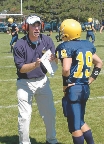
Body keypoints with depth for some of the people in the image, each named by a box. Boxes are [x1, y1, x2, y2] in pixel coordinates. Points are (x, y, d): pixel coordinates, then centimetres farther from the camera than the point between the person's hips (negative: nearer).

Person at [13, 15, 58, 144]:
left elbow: (55, 60, -15)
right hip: (25, 83, -3)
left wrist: (52, 58, -39)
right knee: (24, 116, -2)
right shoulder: (20, 45, -17)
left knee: (50, 113, 11)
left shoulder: (47, 40, -7)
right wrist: (35, 64, -36)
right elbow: (21, 68, -18)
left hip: (42, 81, 4)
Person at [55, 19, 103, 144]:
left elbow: (66, 69, -27)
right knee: (80, 121, 22)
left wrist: (67, 82, -11)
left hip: (73, 90, -8)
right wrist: (91, 79, 19)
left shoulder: (66, 47, -14)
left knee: (74, 126, 5)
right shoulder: (87, 45, 9)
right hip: (85, 88, 8)